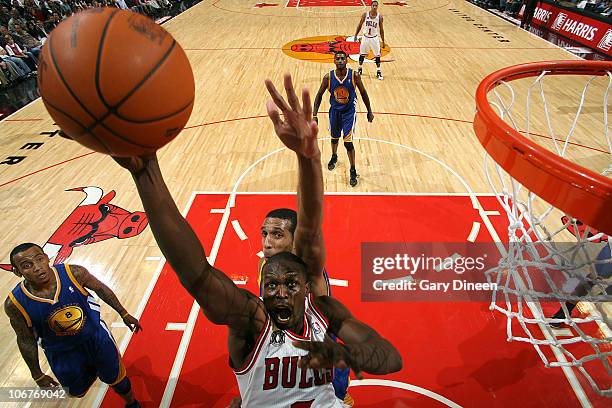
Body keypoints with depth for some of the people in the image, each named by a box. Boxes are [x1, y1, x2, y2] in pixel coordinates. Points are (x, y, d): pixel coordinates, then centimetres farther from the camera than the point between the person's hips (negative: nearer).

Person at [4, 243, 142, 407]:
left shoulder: (74, 273, -28)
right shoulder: (14, 304, -25)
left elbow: (101, 289, -8)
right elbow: (26, 340, -7)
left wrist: (124, 314, 1)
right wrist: (37, 375, 2)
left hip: (96, 336, 0)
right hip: (60, 354, 1)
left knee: (116, 378, 17)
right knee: (78, 392, 22)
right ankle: (91, 371, 56)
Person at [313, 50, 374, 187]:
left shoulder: (354, 75, -16)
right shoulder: (328, 77, -14)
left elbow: (363, 93, -2)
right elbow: (319, 95, -3)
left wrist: (369, 111, 2)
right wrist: (314, 115, -10)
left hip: (349, 112, -2)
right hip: (334, 111, 2)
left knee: (348, 142, -9)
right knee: (334, 137, 21)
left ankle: (353, 171, 6)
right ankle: (334, 157, 53)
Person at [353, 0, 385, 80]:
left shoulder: (379, 17, -8)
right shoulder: (365, 14, -8)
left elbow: (381, 29, -1)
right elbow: (360, 25, 4)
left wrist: (383, 41, -1)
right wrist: (356, 35, 2)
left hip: (374, 38, -1)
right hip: (365, 37, 1)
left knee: (377, 55, 0)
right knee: (362, 54, 11)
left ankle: (378, 72, 10)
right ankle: (360, 69, 31)